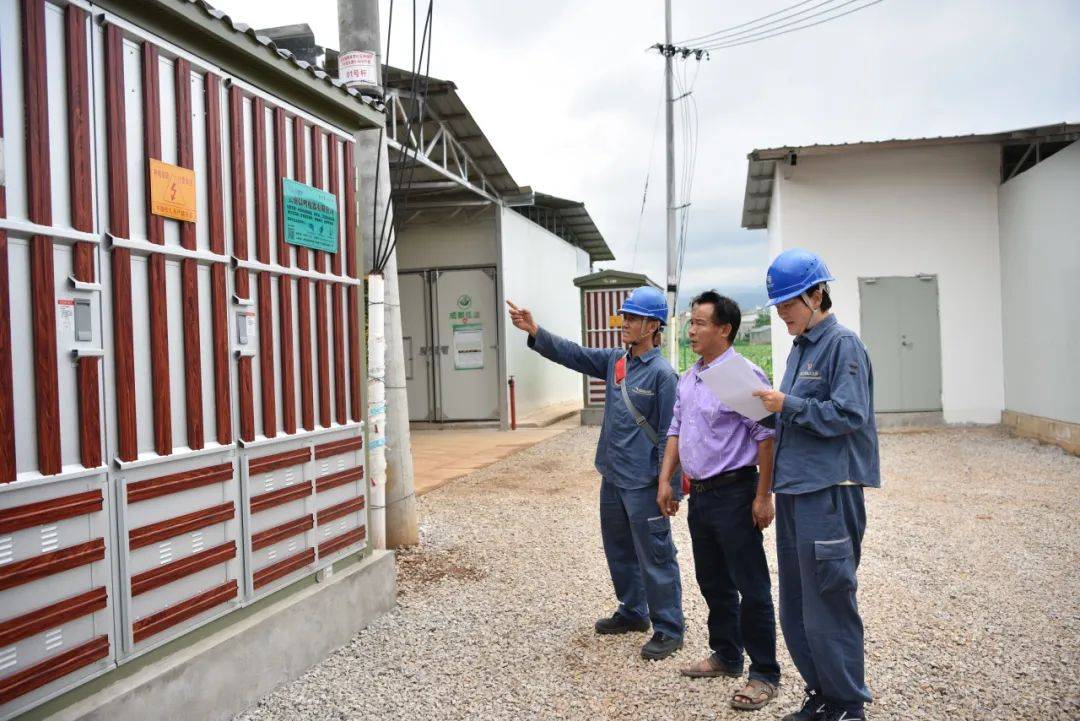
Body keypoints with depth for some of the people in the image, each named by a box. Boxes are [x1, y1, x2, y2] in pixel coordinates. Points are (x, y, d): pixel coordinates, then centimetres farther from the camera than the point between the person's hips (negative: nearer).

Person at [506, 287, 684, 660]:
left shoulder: (662, 373, -15)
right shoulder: (614, 360, 7)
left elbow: (668, 433, -16)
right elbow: (572, 354, 5)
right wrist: (534, 331, -7)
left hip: (642, 482, -8)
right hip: (611, 476, 8)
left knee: (655, 556, 1)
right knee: (618, 549, 20)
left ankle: (668, 629, 14)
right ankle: (632, 612, 37)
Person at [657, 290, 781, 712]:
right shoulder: (688, 379, 10)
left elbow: (765, 438, -17)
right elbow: (676, 430, 16)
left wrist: (764, 495, -18)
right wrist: (666, 480, 12)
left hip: (734, 493, -8)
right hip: (699, 494, 8)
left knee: (750, 586, 1)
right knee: (713, 582, 19)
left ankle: (764, 674, 14)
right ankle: (726, 656, 35)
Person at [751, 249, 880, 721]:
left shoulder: (843, 345, -9)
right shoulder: (799, 348, 16)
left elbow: (849, 415, -18)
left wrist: (788, 406, -15)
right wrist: (774, 406, 5)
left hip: (828, 492, -9)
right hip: (794, 489, 9)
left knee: (828, 604, -1)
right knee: (796, 608, 14)